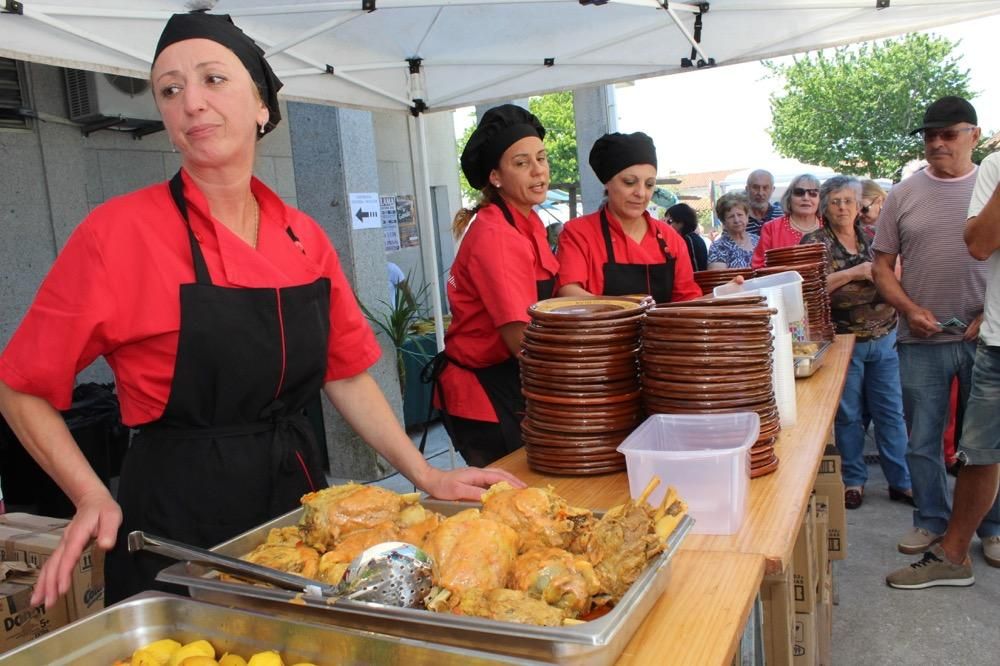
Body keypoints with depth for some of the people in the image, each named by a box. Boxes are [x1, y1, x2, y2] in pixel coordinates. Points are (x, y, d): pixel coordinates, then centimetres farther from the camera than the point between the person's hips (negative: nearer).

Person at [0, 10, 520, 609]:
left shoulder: (304, 238, 1)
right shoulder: (121, 232, -12)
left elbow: (346, 374, 7)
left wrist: (427, 477, 3)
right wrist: (95, 499, -15)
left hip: (298, 496, 5)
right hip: (177, 524, -5)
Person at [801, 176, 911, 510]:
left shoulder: (873, 238, 10)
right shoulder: (815, 242, -2)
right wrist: (854, 273, -19)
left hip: (884, 337, 4)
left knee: (891, 410, 7)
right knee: (848, 414, 6)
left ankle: (901, 481, 17)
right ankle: (853, 480, 20)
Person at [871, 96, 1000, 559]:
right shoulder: (903, 195, 5)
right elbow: (882, 267, 6)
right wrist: (911, 310, -9)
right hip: (921, 342, 1)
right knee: (922, 439, 9)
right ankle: (931, 521, 26)